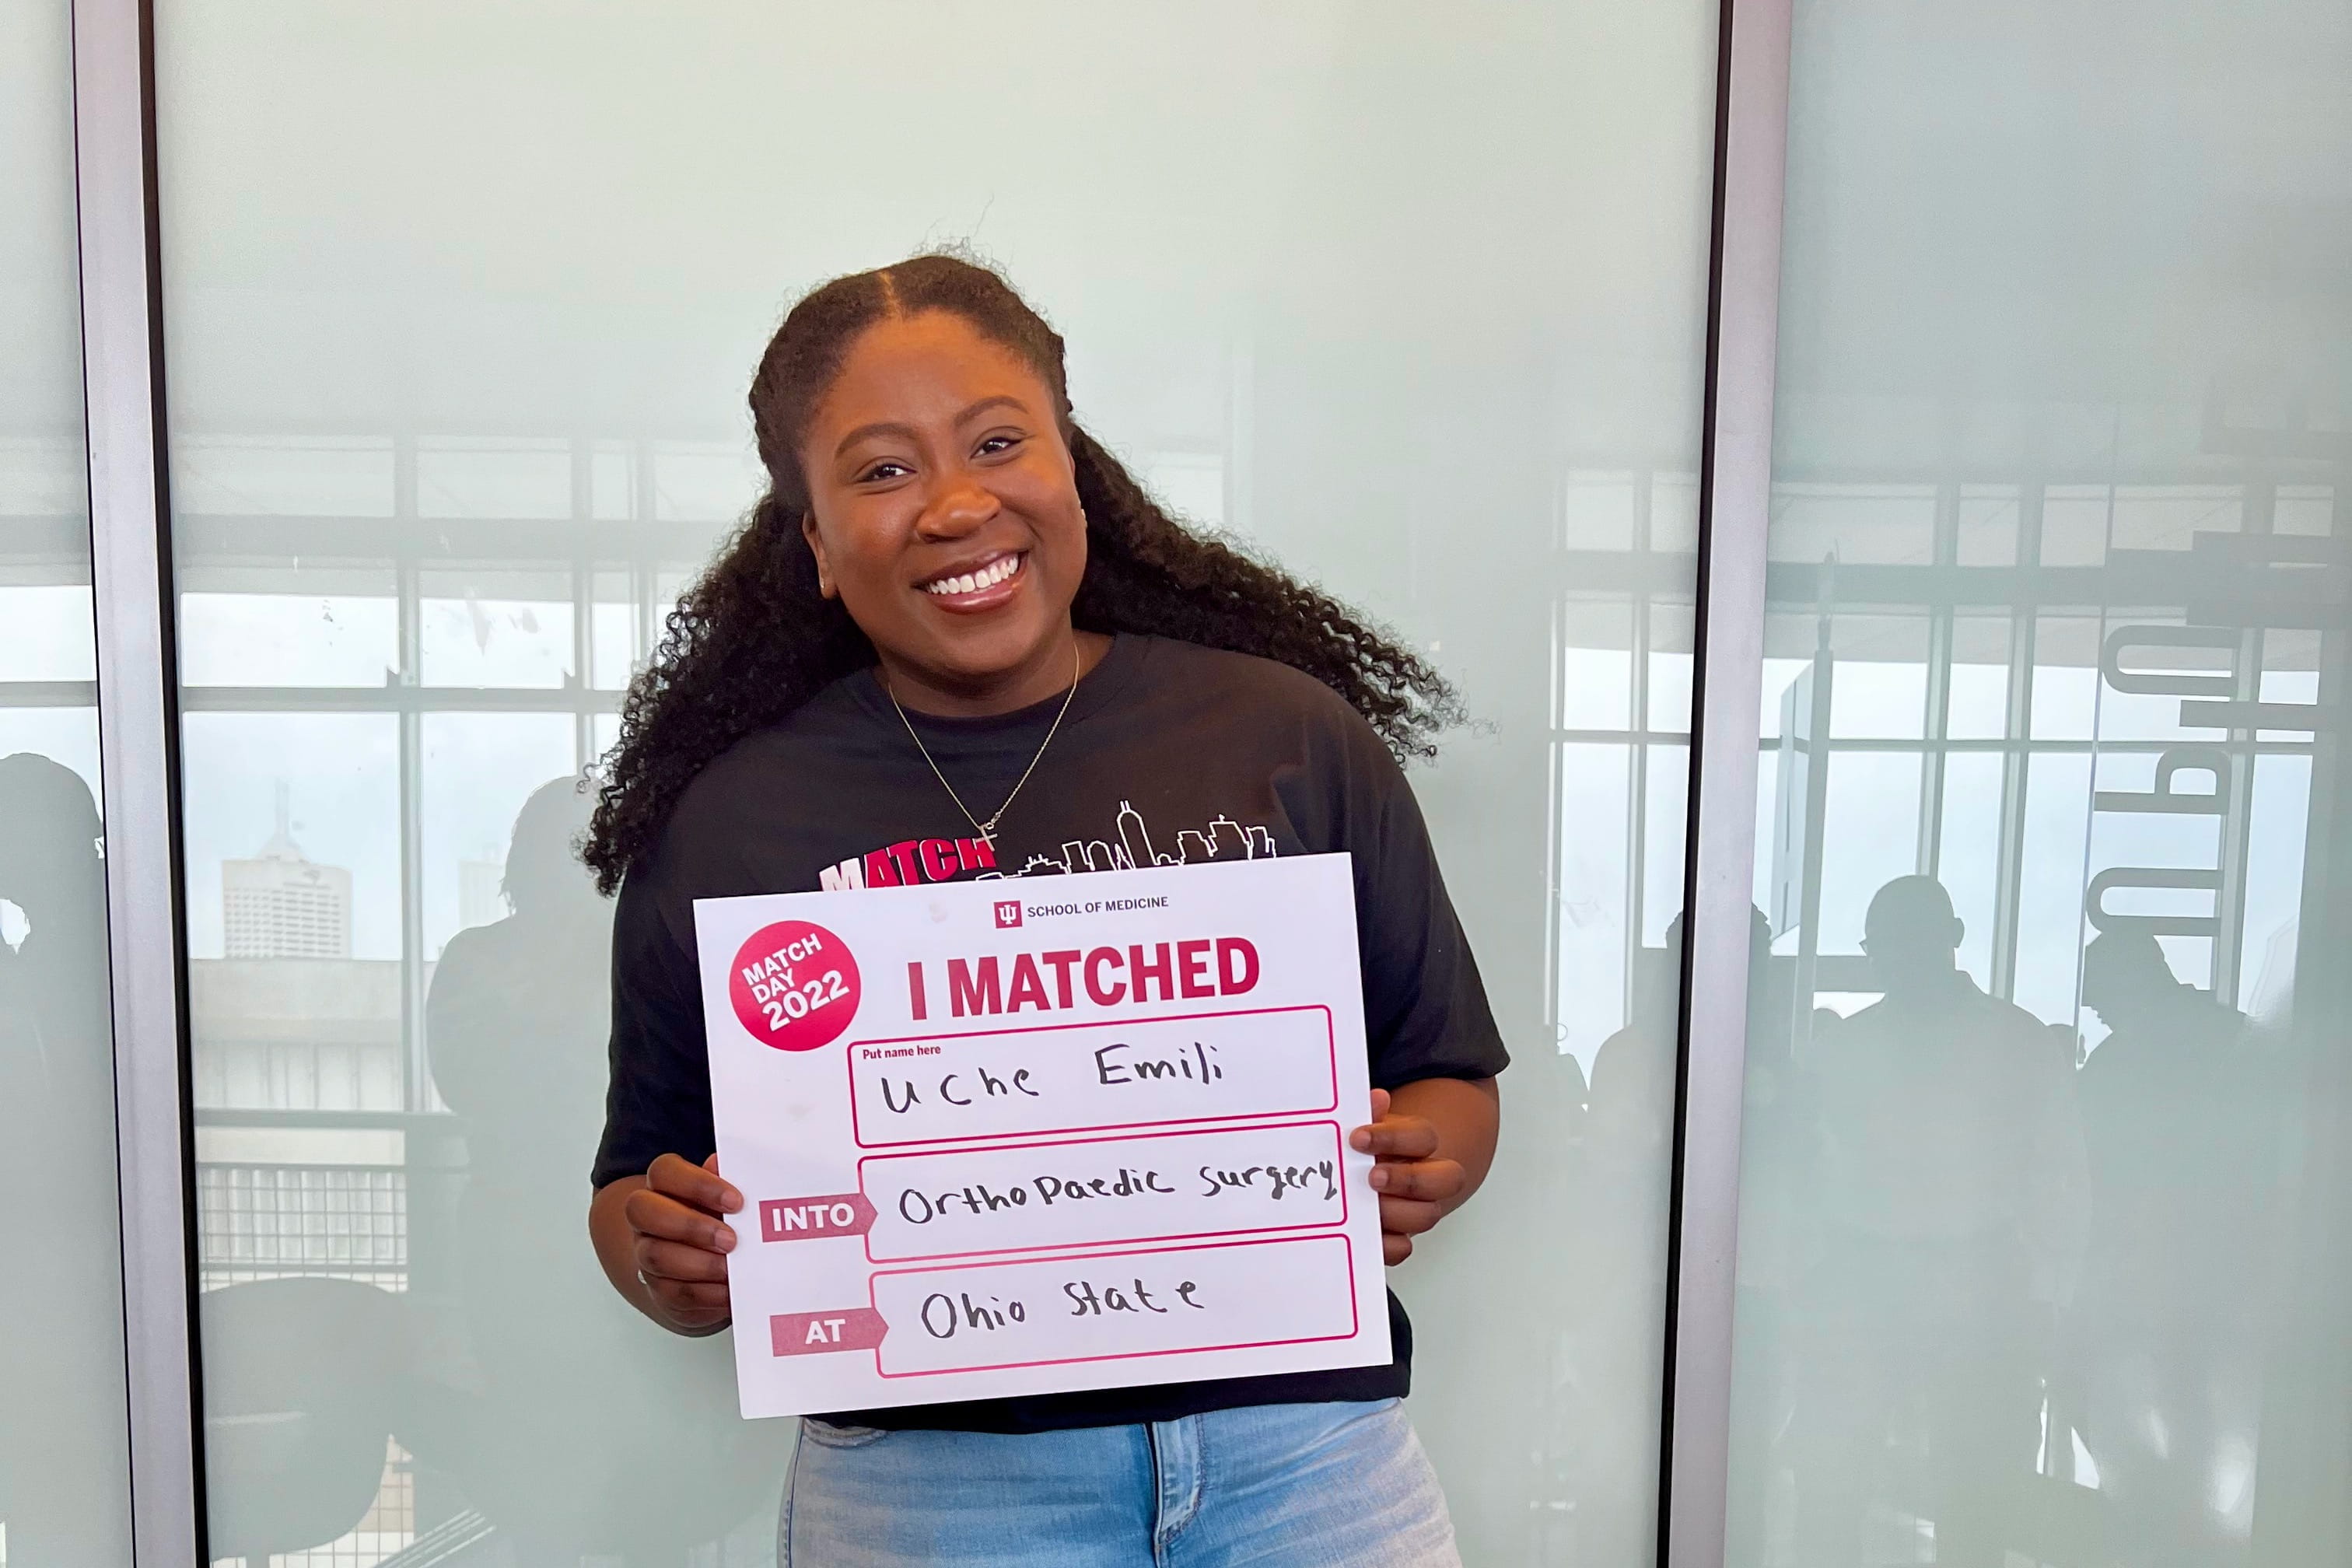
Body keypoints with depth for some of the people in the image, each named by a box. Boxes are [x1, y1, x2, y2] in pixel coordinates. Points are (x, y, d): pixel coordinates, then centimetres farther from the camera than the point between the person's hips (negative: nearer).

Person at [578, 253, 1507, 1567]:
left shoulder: (1289, 734, 0)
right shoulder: (728, 820, 0)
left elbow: (1453, 1084, 7)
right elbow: (641, 1194, 7)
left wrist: (1411, 1176, -14)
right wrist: (668, 1255, -15)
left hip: (1304, 1449, 1)